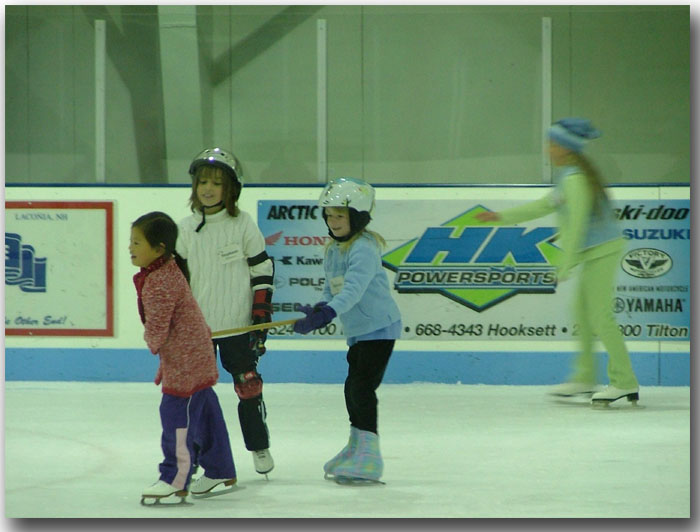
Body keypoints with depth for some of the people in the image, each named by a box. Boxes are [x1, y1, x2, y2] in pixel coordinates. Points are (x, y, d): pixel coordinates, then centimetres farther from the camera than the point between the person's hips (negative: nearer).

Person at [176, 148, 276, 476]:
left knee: (249, 386, 0)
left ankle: (259, 448, 16)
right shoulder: (186, 229, 5)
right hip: (197, 326, 2)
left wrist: (261, 318, -5)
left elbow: (263, 271, -1)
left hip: (237, 325, -2)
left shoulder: (243, 225, -2)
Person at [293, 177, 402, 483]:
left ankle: (368, 460, -15)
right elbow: (331, 289, 15)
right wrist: (320, 310, -6)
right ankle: (356, 449, 34)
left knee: (362, 387, -15)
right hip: (358, 331, 10)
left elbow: (354, 288, -32)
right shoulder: (333, 251, 12)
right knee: (353, 389, 18)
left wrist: (327, 313, -43)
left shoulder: (363, 248, -19)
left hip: (378, 327, -10)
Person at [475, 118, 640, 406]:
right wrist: (502, 216, 26)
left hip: (602, 250, -11)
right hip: (596, 251, 11)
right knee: (582, 310, 15)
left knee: (600, 315, -10)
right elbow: (546, 205, 24)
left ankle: (625, 382, -7)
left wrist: (566, 264, -15)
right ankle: (585, 378, 22)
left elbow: (577, 223, -20)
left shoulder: (574, 178, -18)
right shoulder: (566, 176, 14)